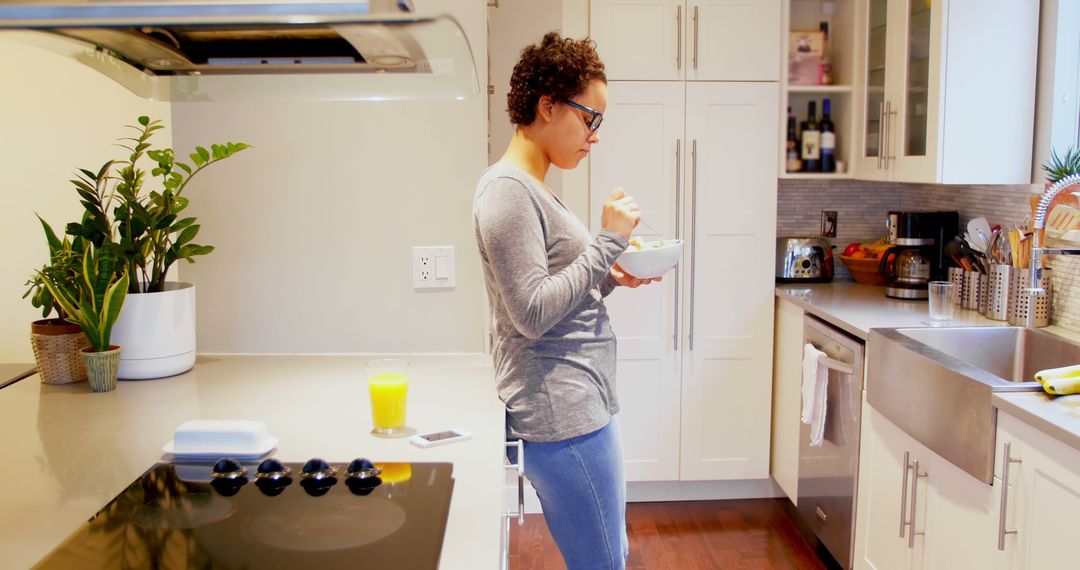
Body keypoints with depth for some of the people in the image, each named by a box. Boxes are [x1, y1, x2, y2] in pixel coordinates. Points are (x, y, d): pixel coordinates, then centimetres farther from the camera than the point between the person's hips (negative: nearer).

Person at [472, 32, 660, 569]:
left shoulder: (532, 189, 16)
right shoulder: (508, 189, -15)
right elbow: (532, 314, -20)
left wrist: (609, 279, 5)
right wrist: (608, 240, -15)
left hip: (578, 404, 10)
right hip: (562, 413, -10)